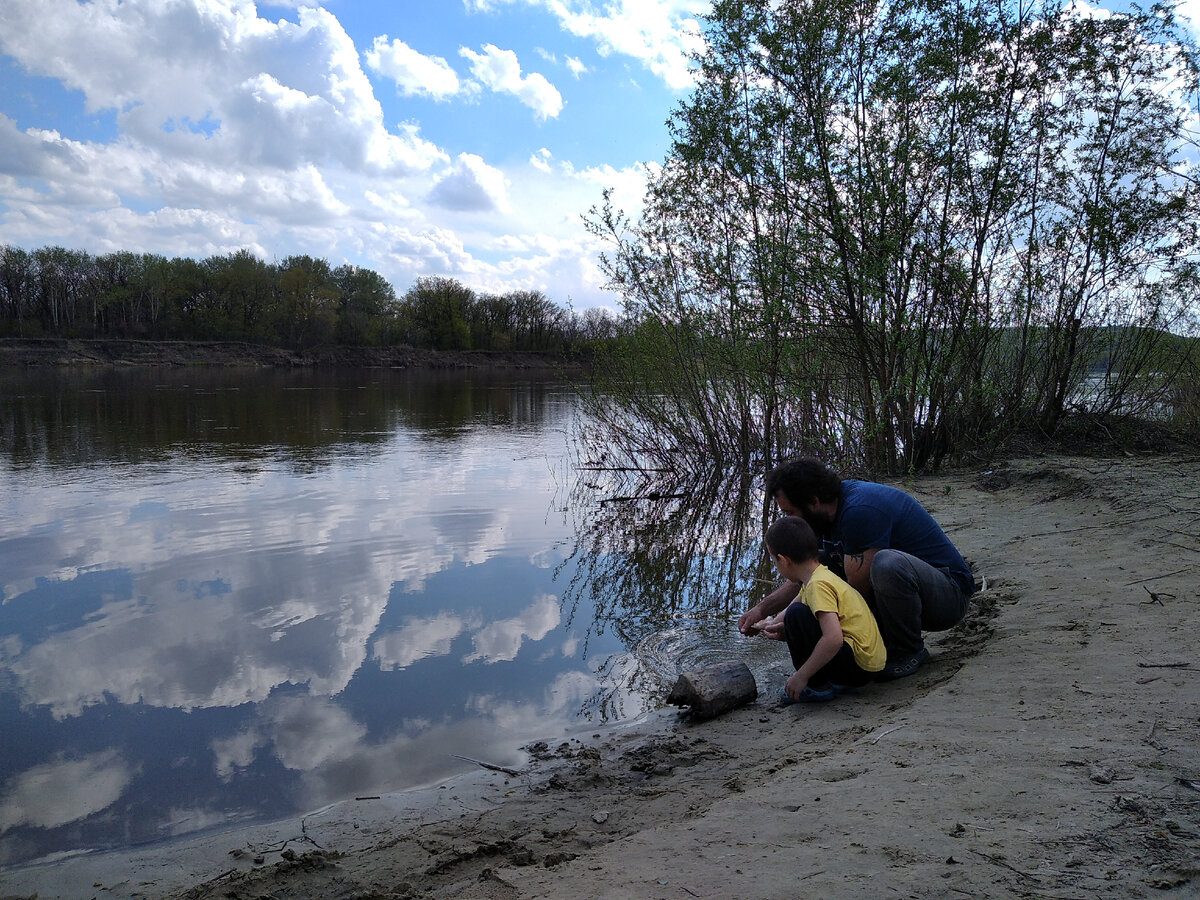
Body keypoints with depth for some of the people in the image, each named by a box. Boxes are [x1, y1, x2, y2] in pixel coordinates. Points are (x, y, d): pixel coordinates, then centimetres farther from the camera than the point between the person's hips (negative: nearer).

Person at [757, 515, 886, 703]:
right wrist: (776, 624, 20)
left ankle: (818, 686, -8)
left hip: (859, 666, -10)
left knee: (797, 614, -21)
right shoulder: (821, 574, 10)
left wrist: (801, 676, -25)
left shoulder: (818, 585, -20)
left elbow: (834, 638, -30)